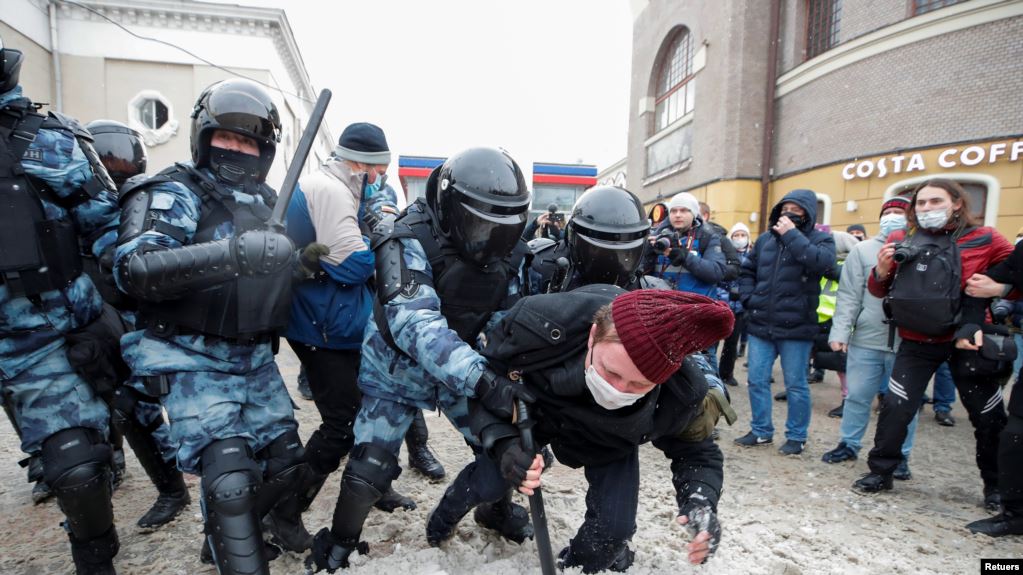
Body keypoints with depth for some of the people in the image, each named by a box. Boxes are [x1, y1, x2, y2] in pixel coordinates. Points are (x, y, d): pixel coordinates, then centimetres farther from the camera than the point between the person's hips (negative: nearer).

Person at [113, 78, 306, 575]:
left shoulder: (267, 203, 11)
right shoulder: (174, 193, -10)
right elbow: (132, 269, -26)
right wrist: (229, 254, -39)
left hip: (255, 358, 7)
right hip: (192, 361, -6)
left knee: (284, 463, 11)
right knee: (230, 479, -16)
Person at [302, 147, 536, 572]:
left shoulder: (508, 250, -13)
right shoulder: (410, 242, -31)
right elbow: (414, 323, -44)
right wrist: (481, 379, -54)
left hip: (465, 369, 5)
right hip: (398, 370, -4)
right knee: (370, 467, -6)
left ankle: (499, 511, 39)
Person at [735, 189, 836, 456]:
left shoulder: (820, 238, -1)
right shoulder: (765, 239, 11)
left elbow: (822, 261, -24)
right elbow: (747, 271, 19)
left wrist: (791, 235, -19)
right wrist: (748, 299, 4)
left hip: (795, 327, -4)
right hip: (760, 325, 5)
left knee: (796, 384, 7)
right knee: (757, 381, 10)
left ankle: (796, 436, 22)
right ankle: (761, 431, 25)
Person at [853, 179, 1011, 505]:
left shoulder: (984, 240, -5)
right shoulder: (901, 242, 2)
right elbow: (878, 291, 8)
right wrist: (881, 271, -13)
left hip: (966, 341, -1)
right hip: (917, 342, 1)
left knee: (989, 417, 11)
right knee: (895, 408, -2)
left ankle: (996, 486, 31)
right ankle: (880, 472, 14)